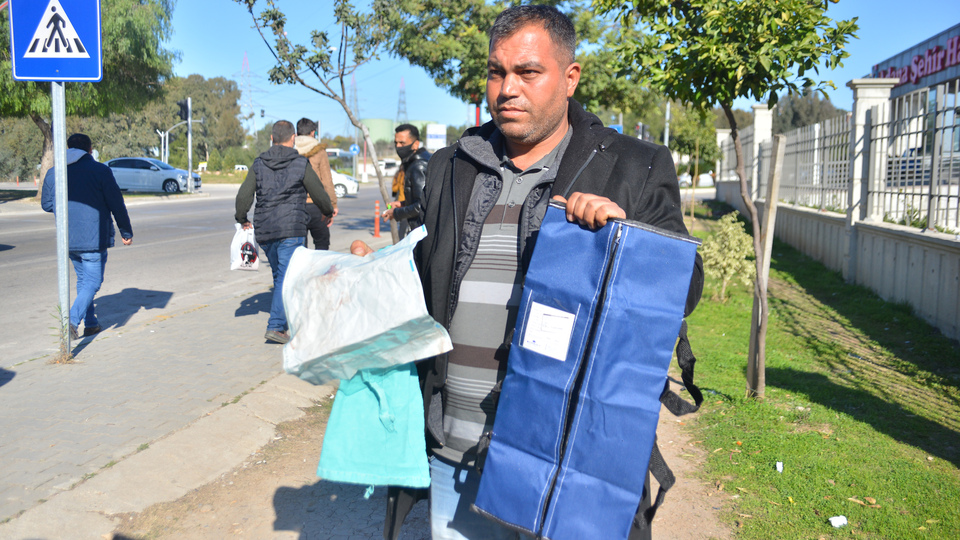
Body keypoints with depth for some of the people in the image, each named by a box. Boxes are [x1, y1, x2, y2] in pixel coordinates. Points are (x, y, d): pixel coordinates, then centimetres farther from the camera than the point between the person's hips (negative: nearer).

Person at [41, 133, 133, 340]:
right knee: (93, 281, 0)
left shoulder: (53, 173, 6)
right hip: (94, 238, -5)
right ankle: (73, 321, -16)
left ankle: (90, 323, 22)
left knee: (83, 279, 18)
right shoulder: (101, 171, -8)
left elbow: (46, 204, 15)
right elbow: (117, 204, -6)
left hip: (68, 238, 5)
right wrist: (126, 232, 4)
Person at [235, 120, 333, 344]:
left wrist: (242, 219, 21)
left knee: (280, 275, 20)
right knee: (287, 277, -6)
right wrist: (329, 211, 26)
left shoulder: (258, 164, 8)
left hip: (264, 230, 5)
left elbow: (243, 196, 4)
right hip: (291, 229, -5)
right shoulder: (301, 164, -2)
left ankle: (282, 318, 30)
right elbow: (319, 194, 5)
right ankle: (276, 326, -14)